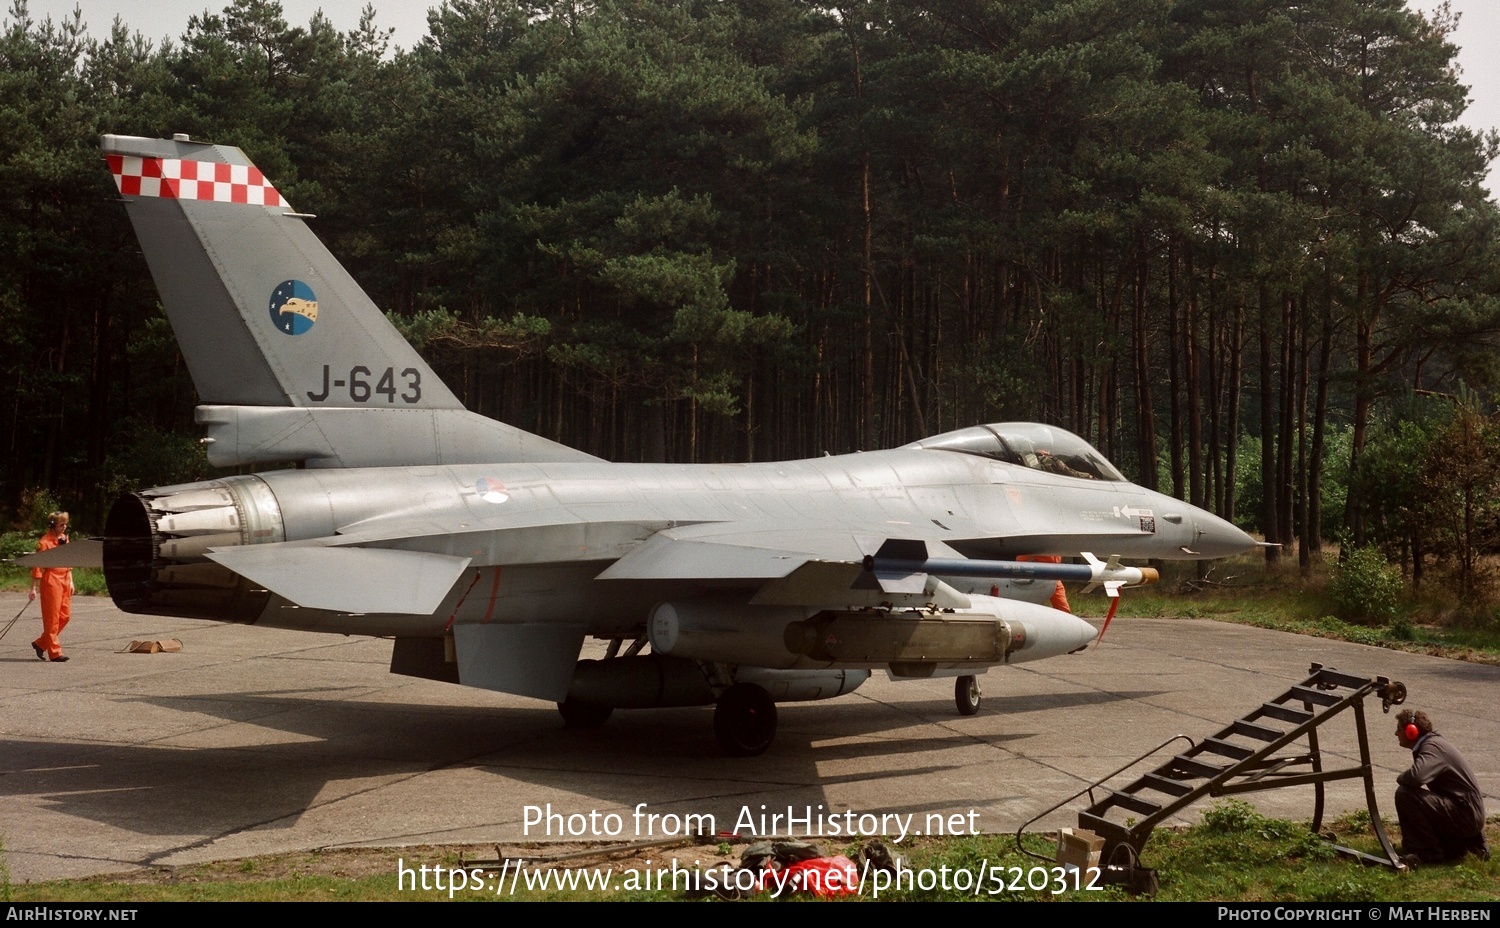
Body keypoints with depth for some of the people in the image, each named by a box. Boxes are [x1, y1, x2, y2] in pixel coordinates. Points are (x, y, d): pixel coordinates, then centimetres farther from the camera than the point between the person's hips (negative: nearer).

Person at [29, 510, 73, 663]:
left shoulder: (64, 539, 13)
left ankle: (41, 644, 21)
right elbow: (37, 566, -12)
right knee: (52, 617, -3)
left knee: (65, 615, 8)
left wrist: (70, 581, 17)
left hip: (64, 580, 8)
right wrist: (34, 588, -15)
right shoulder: (45, 542, -11)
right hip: (51, 580, -8)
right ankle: (55, 652, 1)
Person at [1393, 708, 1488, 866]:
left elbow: (1416, 776, -33)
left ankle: (1428, 852, -10)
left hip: (1466, 815, -10)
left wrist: (1400, 779, -15)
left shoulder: (1432, 746, -17)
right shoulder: (1431, 742, 11)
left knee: (1404, 795, -21)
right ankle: (1471, 840, 18)